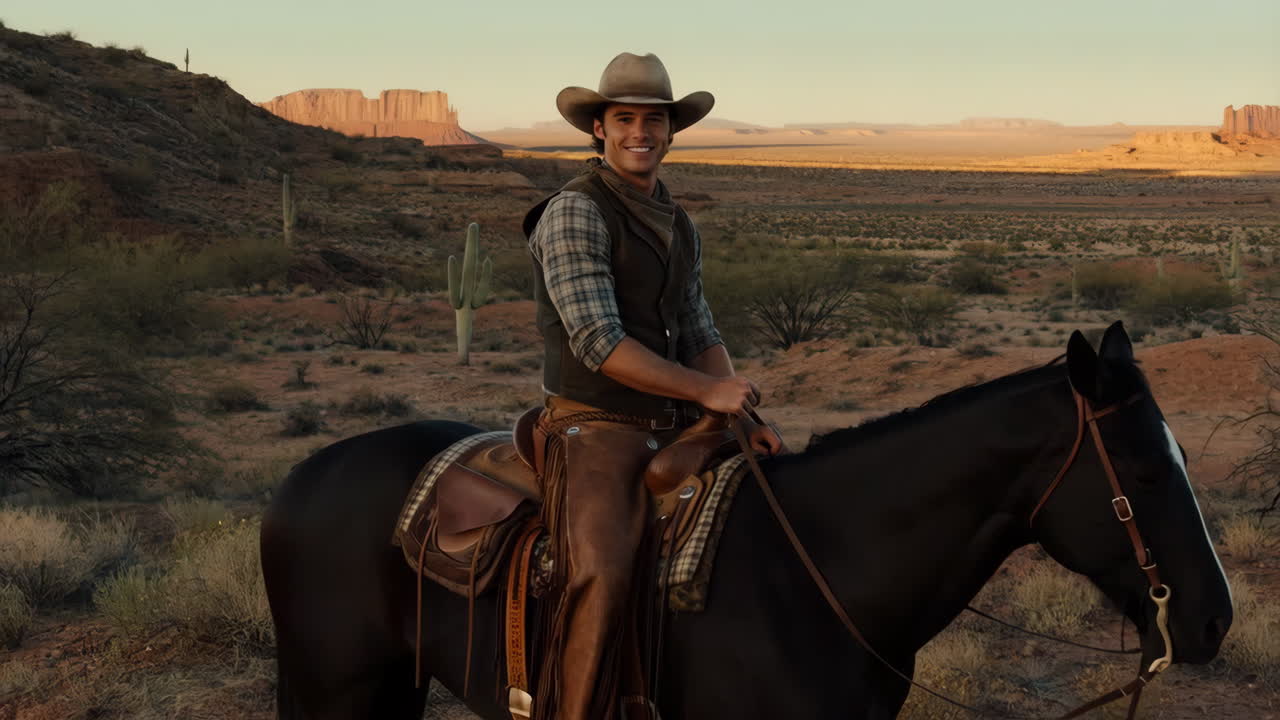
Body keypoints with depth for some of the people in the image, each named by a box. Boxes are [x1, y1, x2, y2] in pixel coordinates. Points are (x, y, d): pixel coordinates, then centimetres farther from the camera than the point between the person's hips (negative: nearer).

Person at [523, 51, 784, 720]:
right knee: (602, 574, -30)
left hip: (674, 430, 8)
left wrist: (745, 418, 2)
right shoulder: (575, 213, -10)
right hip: (595, 431, -8)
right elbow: (598, 343, -18)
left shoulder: (679, 225, 15)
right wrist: (706, 391, -17)